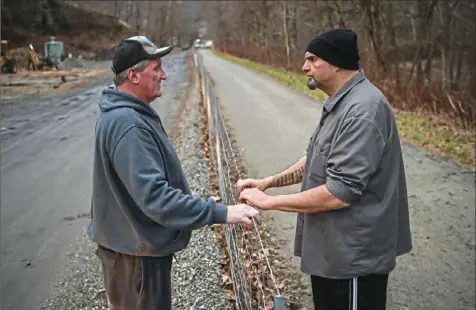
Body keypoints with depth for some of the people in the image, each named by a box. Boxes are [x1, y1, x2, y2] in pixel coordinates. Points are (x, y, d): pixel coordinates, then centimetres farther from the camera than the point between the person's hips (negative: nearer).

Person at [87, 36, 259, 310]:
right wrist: (220, 213, -32)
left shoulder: (128, 113, 5)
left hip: (135, 240, 10)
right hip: (136, 248, -10)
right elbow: (155, 197, -34)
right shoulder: (127, 124, -29)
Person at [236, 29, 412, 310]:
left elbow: (341, 192, -29)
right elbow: (318, 160, 15)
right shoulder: (342, 103, 9)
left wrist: (269, 201, -21)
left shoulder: (363, 109, -25)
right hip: (334, 247, 10)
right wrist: (269, 181, 2)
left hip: (353, 255, -10)